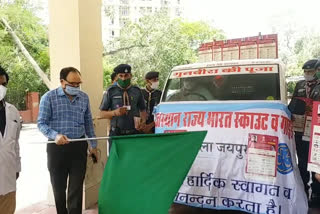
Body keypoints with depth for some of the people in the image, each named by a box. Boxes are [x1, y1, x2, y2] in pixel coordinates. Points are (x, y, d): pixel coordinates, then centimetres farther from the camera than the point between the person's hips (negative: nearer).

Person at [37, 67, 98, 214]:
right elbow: (41, 123, -7)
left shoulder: (84, 97, 5)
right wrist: (55, 135, -26)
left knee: (76, 187, 5)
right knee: (59, 187, 13)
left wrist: (93, 145, 12)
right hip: (56, 147, -2)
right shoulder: (49, 97, -6)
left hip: (79, 147, 2)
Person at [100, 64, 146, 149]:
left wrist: (143, 121, -4)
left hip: (134, 133, 2)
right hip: (116, 133, -2)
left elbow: (142, 109, 16)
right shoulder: (111, 91, 2)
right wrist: (115, 112, -15)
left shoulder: (137, 91, 9)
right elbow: (102, 114, 4)